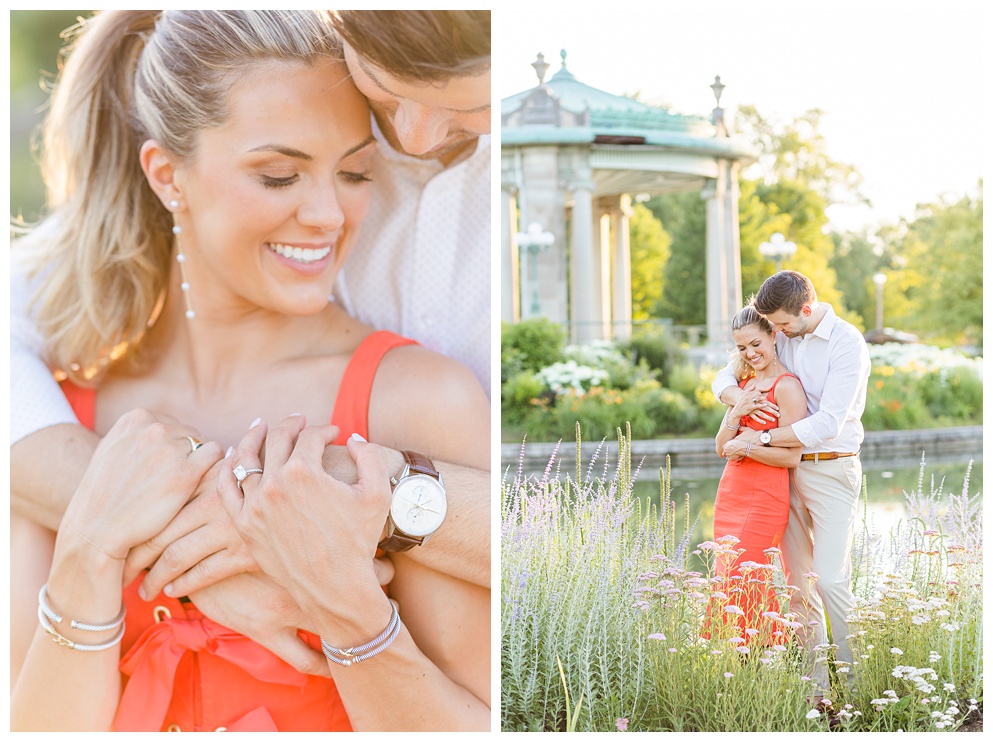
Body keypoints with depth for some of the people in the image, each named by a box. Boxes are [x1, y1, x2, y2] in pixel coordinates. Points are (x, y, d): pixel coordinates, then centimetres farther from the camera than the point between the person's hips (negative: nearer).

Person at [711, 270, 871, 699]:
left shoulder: (847, 343, -12)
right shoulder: (782, 339, 9)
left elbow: (828, 424, -20)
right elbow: (722, 378, 15)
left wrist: (762, 438, -15)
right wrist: (738, 397, -9)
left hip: (831, 470, -6)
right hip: (788, 471, 6)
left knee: (831, 580, -12)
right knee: (798, 582, 5)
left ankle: (857, 683, -1)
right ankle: (817, 685, 11)